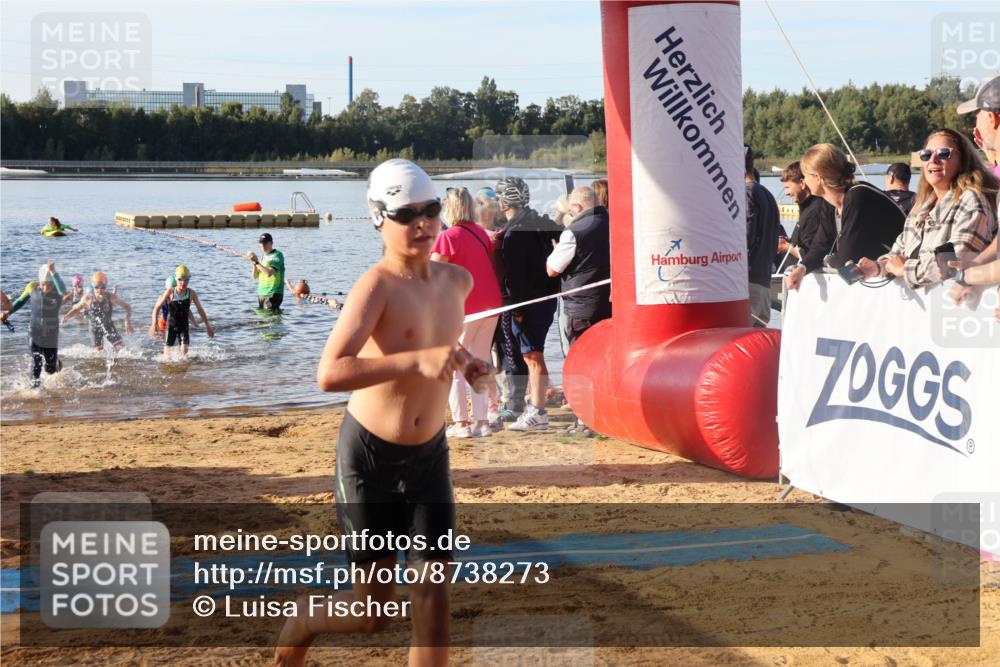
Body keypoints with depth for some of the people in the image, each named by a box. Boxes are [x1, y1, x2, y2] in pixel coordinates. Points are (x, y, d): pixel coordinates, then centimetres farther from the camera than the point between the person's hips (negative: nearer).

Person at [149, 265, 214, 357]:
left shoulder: (191, 293, -5)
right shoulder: (170, 292, -10)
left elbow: (200, 309, 6)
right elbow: (157, 308, -6)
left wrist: (207, 325, 8)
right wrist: (154, 324, -15)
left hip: (184, 326, 1)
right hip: (171, 326, -1)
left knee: (184, 349, -13)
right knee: (167, 350, 5)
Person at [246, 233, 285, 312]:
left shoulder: (277, 255, -8)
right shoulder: (263, 257, 16)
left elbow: (269, 273, -22)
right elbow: (255, 277, 14)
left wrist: (257, 262, -17)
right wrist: (254, 264, -3)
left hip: (273, 294, -8)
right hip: (261, 294, 8)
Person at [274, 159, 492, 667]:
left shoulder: (457, 281, 2)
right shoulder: (378, 285, -20)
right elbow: (329, 373, -34)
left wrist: (466, 367, 3)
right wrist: (419, 361, -43)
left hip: (429, 454, 5)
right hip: (370, 456, -5)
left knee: (433, 590, -4)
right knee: (373, 607, 5)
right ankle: (306, 619, 38)